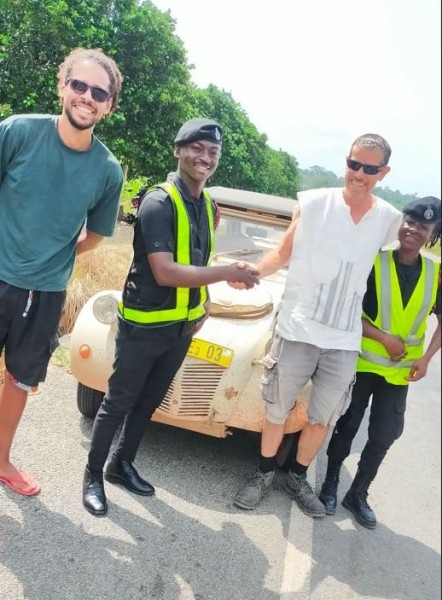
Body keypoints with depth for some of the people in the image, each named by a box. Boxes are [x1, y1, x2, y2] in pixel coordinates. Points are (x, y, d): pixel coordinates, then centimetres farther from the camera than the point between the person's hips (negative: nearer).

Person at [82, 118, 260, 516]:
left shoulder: (209, 206, 7)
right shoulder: (159, 203, -18)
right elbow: (165, 272, -27)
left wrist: (204, 303, 7)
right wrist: (228, 273, -25)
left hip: (184, 326, 7)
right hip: (143, 323, -7)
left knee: (149, 402, 18)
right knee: (119, 403, 6)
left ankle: (122, 465, 36)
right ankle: (93, 476, 24)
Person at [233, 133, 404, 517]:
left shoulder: (390, 220, 1)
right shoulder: (313, 203, -6)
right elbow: (283, 254, 1)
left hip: (345, 341, 2)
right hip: (296, 330, -2)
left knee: (323, 418, 15)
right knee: (277, 410, 11)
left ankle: (298, 479, 38)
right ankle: (265, 473, 35)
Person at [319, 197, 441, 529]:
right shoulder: (373, 262, -12)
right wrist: (384, 338, -20)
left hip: (400, 371, 3)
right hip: (361, 363, -3)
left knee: (384, 436, 10)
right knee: (347, 427, 10)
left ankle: (358, 494, 28)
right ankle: (330, 484, 29)